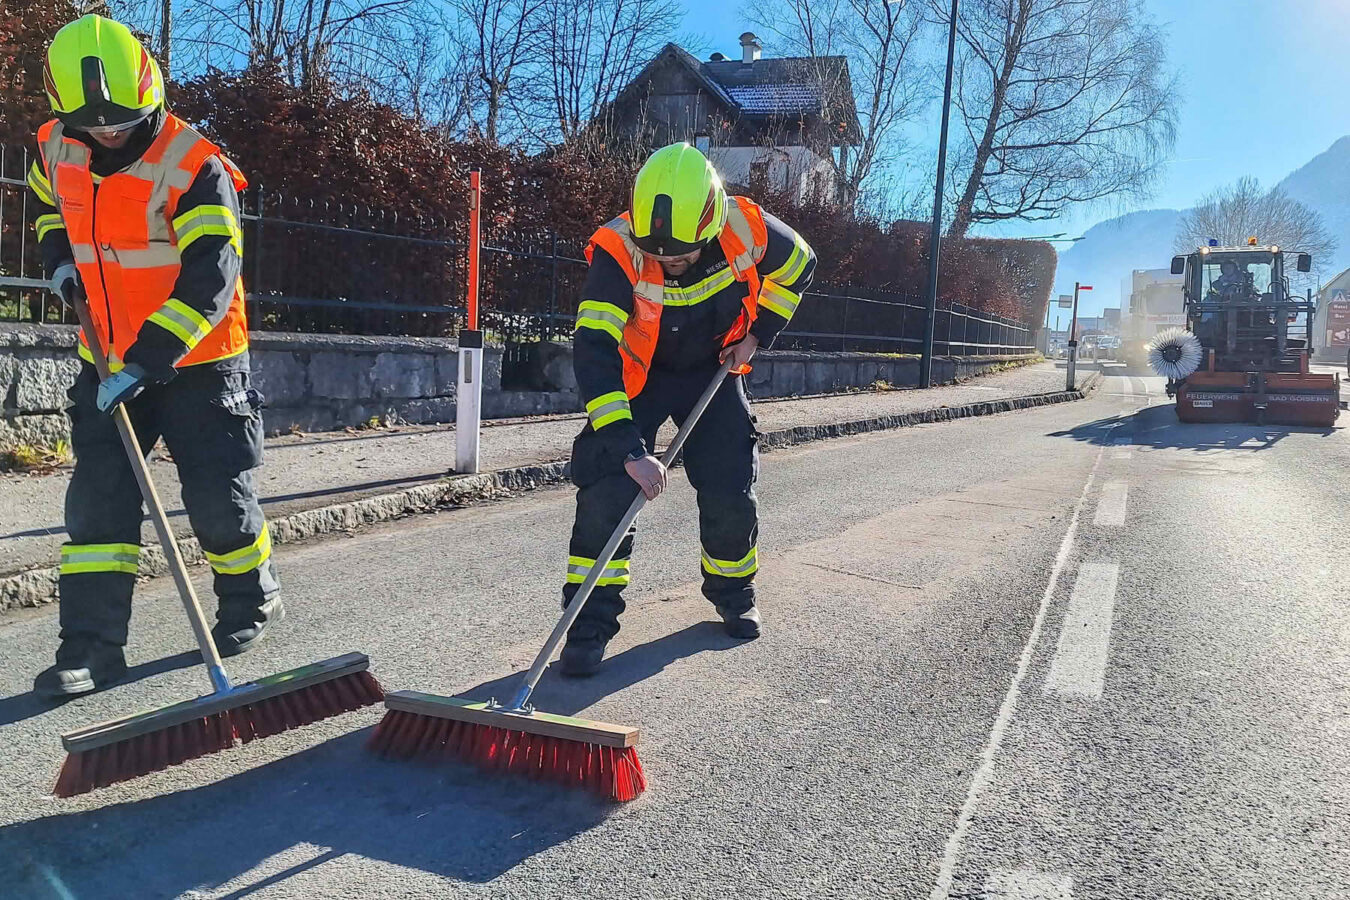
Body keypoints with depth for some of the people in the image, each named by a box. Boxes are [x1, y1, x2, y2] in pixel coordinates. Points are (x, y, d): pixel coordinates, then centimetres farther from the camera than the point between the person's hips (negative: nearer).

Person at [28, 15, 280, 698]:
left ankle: (252, 602, 27)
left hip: (197, 362, -5)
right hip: (110, 364, 5)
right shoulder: (55, 151, 1)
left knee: (218, 498, 1)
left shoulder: (194, 167, -19)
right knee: (97, 499, 1)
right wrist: (61, 260, 5)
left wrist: (149, 360, -30)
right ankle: (93, 647, 8)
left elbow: (210, 279, -25)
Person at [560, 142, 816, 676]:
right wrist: (629, 448, -47)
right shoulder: (619, 252, -33)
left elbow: (799, 267, -1)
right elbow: (593, 352, -40)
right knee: (608, 490, -17)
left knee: (731, 490, -1)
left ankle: (732, 590, 28)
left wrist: (756, 333, -6)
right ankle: (592, 620, -3)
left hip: (714, 371, 2)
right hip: (639, 374, -2)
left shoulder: (747, 229, -25)